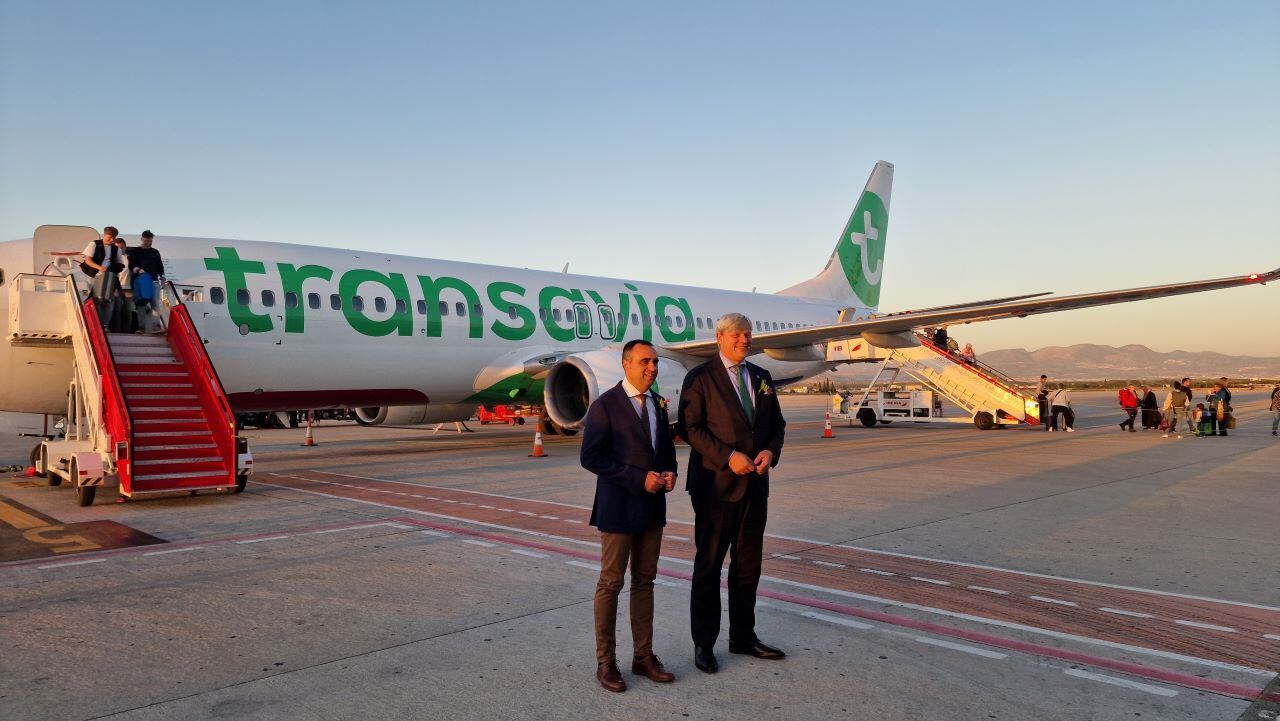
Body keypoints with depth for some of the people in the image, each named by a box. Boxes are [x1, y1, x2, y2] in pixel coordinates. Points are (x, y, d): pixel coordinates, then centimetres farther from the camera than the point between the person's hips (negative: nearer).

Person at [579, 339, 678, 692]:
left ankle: (644, 656, 23)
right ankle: (605, 661, 15)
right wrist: (639, 478, -20)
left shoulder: (658, 404, 9)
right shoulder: (605, 405, -11)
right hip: (618, 508, -6)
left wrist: (670, 472, -3)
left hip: (652, 506, 6)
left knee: (644, 581, 13)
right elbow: (591, 457, -16)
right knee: (611, 583, 3)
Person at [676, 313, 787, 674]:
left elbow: (776, 423, 16)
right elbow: (690, 427, -12)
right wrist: (728, 456, -19)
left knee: (748, 564, 14)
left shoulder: (761, 377, 13)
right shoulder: (700, 377, -6)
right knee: (708, 565, 3)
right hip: (716, 484, -6)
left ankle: (743, 636, 28)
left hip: (755, 483, 6)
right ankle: (703, 644, 14)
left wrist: (771, 451, -4)